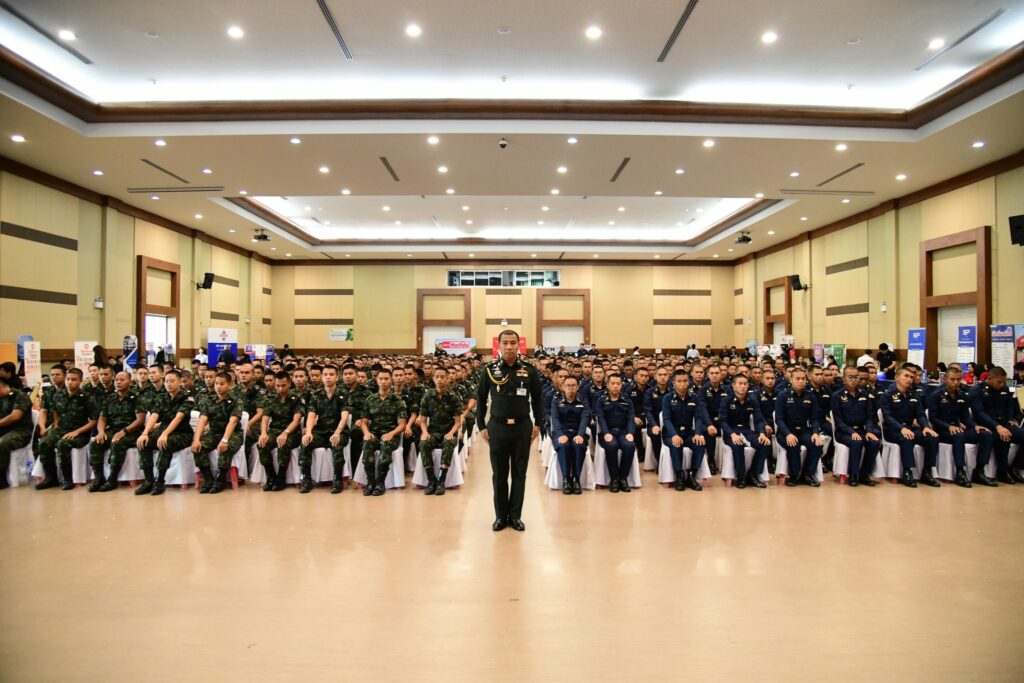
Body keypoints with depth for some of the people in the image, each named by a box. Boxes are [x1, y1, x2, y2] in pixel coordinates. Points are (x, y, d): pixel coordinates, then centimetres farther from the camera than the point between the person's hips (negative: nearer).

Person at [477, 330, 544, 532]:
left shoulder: (529, 371, -1)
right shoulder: (489, 370, -2)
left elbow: (537, 399, 7)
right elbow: (481, 399, 5)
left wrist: (538, 424, 4)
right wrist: (481, 426, 2)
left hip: (522, 427, 0)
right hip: (497, 427, 0)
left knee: (519, 473, 8)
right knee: (499, 474, 8)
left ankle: (515, 515, 20)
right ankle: (501, 515, 21)